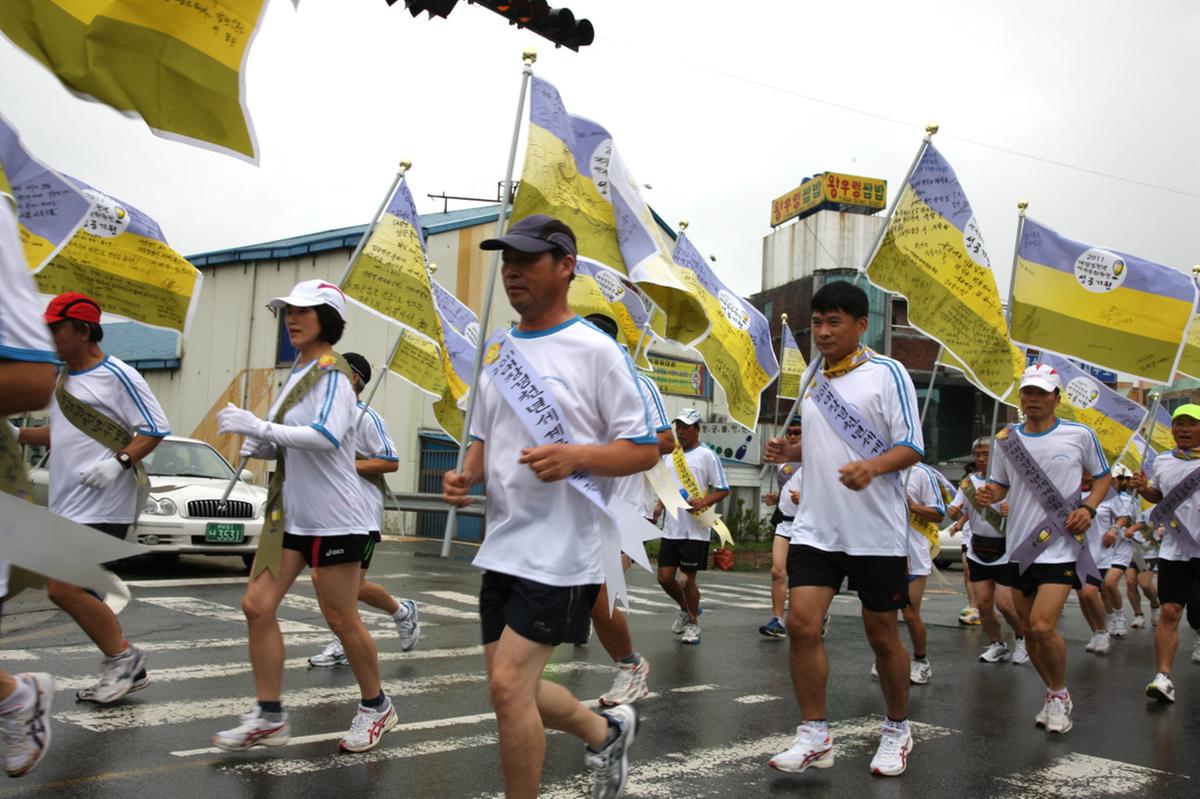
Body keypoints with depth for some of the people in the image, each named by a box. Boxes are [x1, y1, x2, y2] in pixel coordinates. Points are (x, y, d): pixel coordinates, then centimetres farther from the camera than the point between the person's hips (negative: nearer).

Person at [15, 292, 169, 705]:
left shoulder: (116, 375, -10)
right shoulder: (62, 378, 15)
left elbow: (155, 429, -11)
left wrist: (119, 461, -23)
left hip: (101, 505, -9)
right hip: (67, 505, 9)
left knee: (63, 587, -13)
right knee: (78, 592, 11)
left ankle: (122, 657, 6)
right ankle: (126, 670, 23)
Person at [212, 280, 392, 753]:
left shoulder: (332, 374, -13)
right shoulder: (298, 374, 13)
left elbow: (328, 435, -31)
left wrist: (261, 427, -31)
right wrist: (259, 445, 2)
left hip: (335, 519, -9)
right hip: (292, 515, 9)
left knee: (341, 620, 2)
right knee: (257, 605, 2)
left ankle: (376, 707, 23)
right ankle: (269, 717, 13)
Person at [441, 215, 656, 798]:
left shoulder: (596, 350, -8)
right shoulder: (497, 351, 12)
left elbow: (644, 449, -9)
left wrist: (574, 456, -25)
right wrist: (465, 476, -1)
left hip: (561, 549, -7)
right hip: (501, 546, 8)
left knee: (508, 684, -10)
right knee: (511, 687, 13)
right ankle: (606, 731, 39)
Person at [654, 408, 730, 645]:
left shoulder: (706, 455, -5)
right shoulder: (668, 455, 11)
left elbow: (723, 489, -6)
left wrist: (702, 503, -20)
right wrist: (659, 505, 9)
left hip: (695, 530, -5)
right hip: (670, 528, 5)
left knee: (688, 579, 1)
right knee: (665, 577, 6)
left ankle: (693, 623, 21)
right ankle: (686, 610, 33)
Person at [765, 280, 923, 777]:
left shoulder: (886, 373, -6)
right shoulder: (815, 380, 12)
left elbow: (911, 447, -11)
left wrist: (871, 466, -30)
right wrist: (789, 453, 4)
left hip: (876, 531, -5)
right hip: (815, 527, 5)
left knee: (882, 635, 8)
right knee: (801, 624, -7)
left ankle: (898, 730, 29)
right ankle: (815, 735, 7)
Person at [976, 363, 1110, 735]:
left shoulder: (1080, 435, -3)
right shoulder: (1006, 438, 5)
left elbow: (1103, 477, 10)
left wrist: (1088, 508, -8)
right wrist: (989, 494, -9)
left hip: (1060, 545, -4)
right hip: (1019, 546, 4)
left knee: (1043, 627, -16)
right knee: (1029, 630, 11)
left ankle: (1059, 694, 10)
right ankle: (1056, 695, 33)